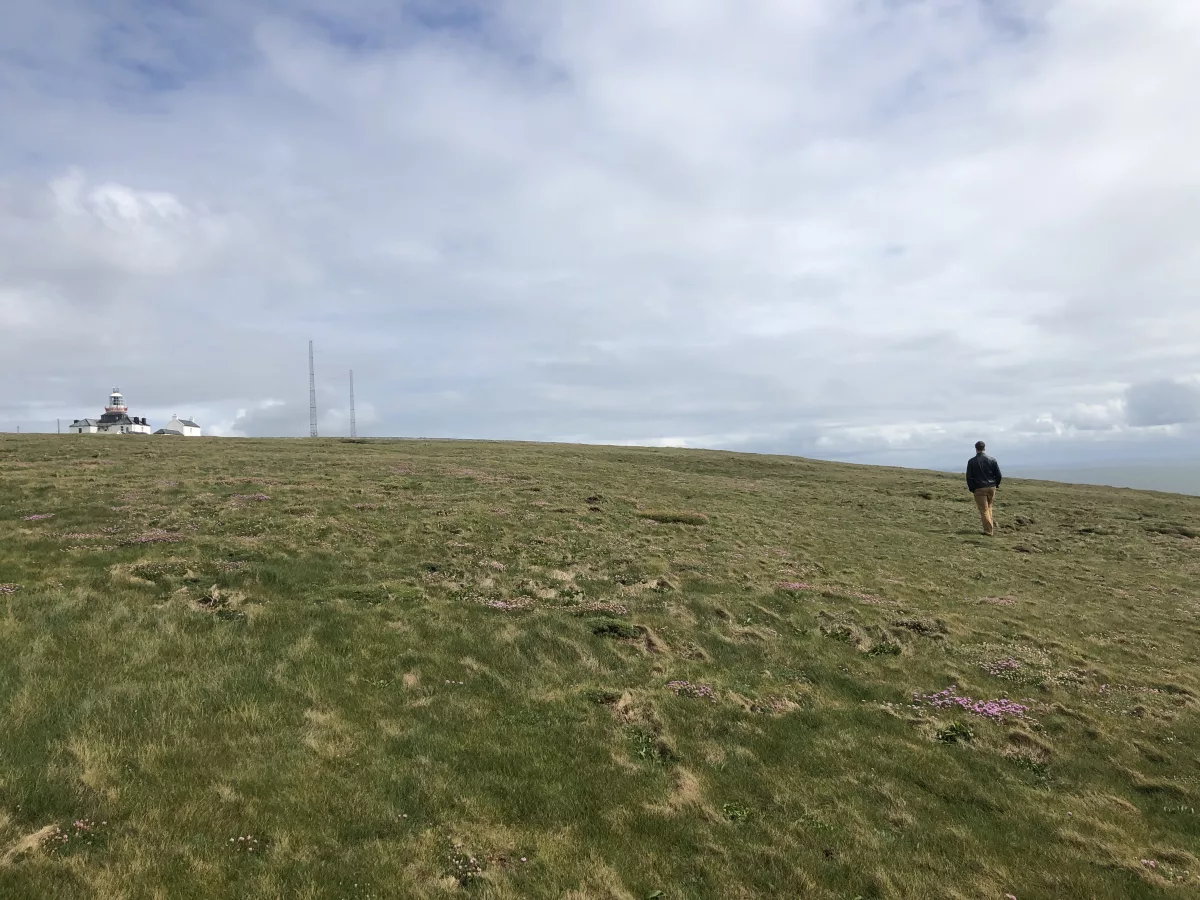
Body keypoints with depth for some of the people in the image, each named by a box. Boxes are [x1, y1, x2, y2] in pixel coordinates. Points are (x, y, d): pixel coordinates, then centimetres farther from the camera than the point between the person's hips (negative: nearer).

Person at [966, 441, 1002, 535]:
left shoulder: (971, 461, -6)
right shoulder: (992, 460, 1)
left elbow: (969, 477, -4)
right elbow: (998, 475, 3)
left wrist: (971, 488, 6)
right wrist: (996, 484, 19)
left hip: (979, 489, -3)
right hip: (991, 487, 3)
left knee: (984, 510, 0)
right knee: (989, 507, 22)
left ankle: (988, 530, -1)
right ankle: (991, 524, 20)